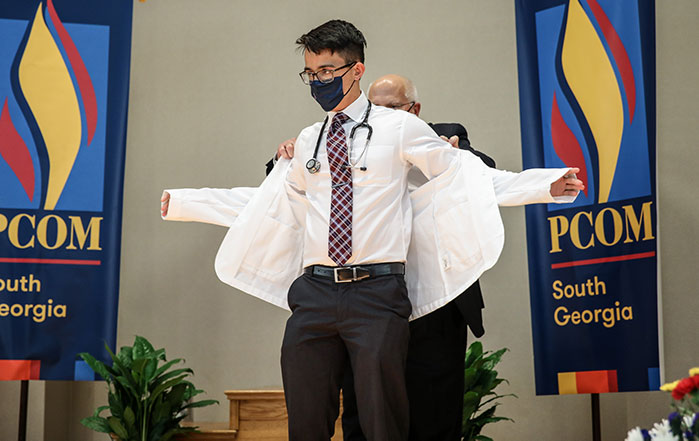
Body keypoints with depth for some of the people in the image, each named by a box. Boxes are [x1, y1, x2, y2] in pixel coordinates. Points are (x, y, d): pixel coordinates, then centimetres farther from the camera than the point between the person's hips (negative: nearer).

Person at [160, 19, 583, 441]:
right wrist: (184, 202, 26)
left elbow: (464, 176, 3)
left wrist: (546, 185, -7)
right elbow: (269, 201, 24)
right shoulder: (308, 142, 15)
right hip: (314, 292, 4)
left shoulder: (400, 128, 3)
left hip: (376, 294, -4)